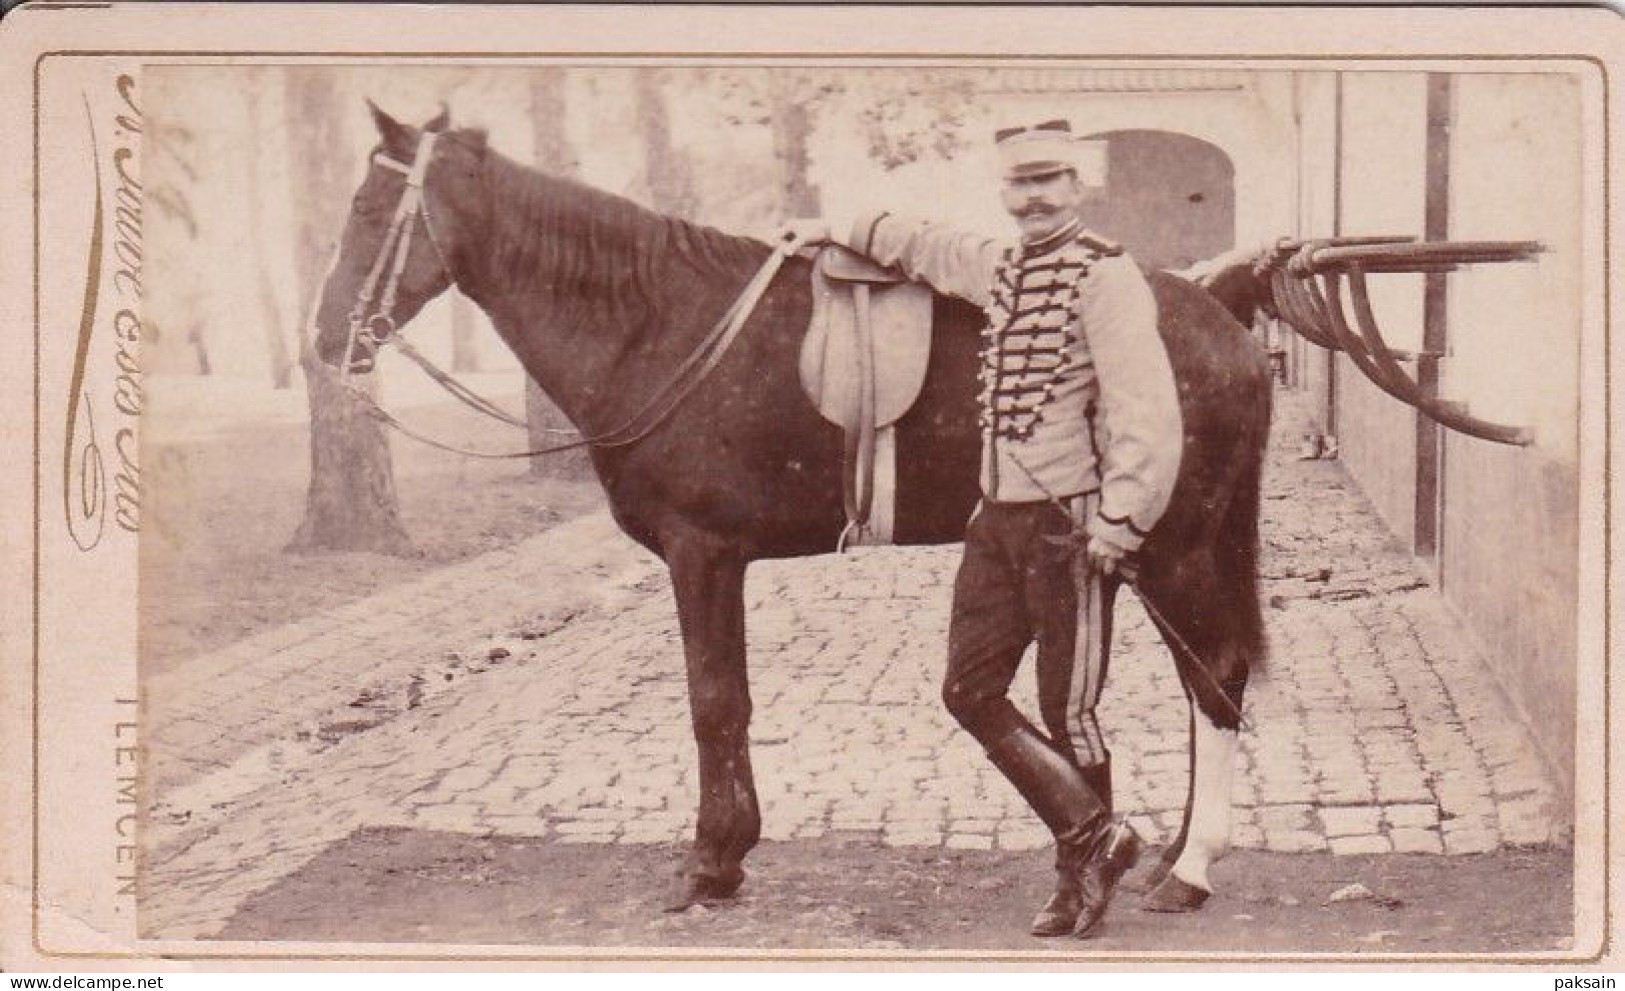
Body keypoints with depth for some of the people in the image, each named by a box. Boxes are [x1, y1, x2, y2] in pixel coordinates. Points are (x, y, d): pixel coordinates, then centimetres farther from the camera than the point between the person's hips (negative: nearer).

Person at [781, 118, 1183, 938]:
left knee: (1068, 710, -1)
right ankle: (1093, 838, 14)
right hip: (998, 518, 8)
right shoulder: (999, 270, 13)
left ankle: (1081, 878, 13)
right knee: (970, 692, 7)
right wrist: (838, 232, 38)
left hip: (1067, 524, -8)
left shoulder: (1104, 278, -12)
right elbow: (927, 249, 34)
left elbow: (1145, 417, -19)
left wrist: (1117, 527, -23)